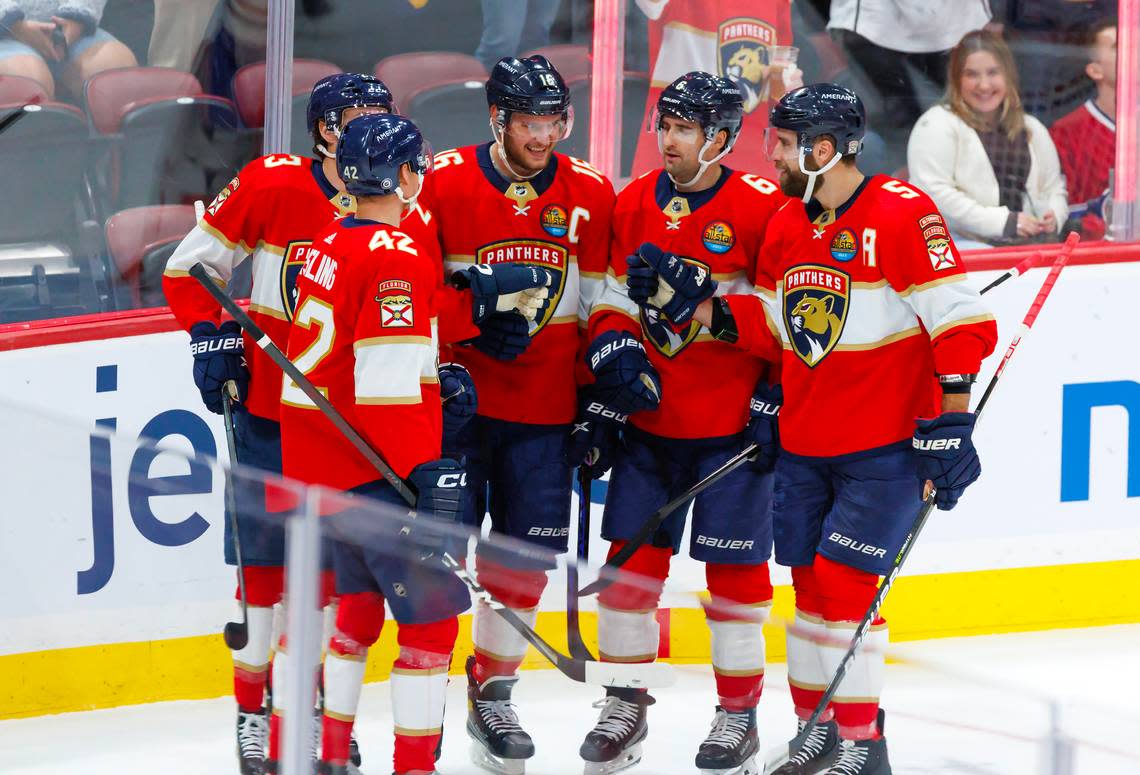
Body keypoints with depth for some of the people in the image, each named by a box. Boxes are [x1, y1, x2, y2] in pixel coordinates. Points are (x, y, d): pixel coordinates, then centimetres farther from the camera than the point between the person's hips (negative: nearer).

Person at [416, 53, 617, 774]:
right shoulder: (443, 182, -7)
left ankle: (492, 694, 20)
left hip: (545, 406, 3)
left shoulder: (590, 194, 2)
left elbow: (602, 302, 8)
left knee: (526, 551, 5)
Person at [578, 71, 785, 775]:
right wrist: (614, 356, 3)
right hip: (647, 420, 5)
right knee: (631, 557, 5)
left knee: (734, 566, 1)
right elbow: (616, 300, 12)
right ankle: (625, 707, 18)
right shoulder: (634, 204, 6)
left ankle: (739, 715, 13)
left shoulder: (763, 207, -10)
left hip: (732, 426, -5)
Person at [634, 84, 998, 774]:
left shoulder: (903, 214, -16)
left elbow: (962, 319, -18)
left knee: (843, 580, -10)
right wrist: (695, 304, 1)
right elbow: (775, 329, 14)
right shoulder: (787, 226, 9)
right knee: (810, 582, 8)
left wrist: (949, 422, -20)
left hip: (886, 445, -7)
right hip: (806, 445, 7)